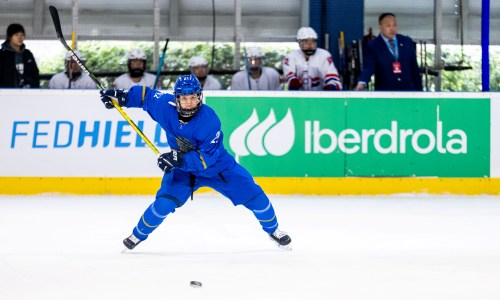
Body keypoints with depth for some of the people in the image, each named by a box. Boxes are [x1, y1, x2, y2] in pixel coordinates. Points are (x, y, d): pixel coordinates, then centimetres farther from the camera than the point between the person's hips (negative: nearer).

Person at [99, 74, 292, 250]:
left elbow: (207, 158, -31)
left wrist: (180, 158, -41)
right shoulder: (166, 106, -21)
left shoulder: (209, 120, -32)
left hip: (218, 166, -2)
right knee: (164, 203, -18)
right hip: (183, 170, 2)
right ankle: (138, 235, 8)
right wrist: (122, 97, -10)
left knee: (253, 195, -6)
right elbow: (146, 95, 0)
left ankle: (272, 230, 21)